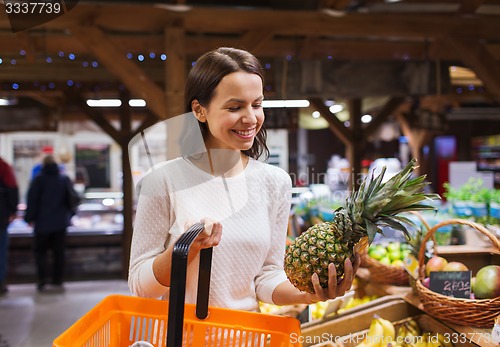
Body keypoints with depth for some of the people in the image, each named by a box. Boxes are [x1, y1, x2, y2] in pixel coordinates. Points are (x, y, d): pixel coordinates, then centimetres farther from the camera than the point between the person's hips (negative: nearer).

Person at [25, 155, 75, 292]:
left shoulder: (38, 180, -7)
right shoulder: (65, 179, 4)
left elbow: (32, 201, -7)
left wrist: (30, 218, 1)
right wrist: (69, 215, 21)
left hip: (42, 223, -3)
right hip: (61, 222, 3)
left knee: (40, 251, 8)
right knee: (59, 252, 10)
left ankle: (42, 281, 1)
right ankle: (58, 280, 11)